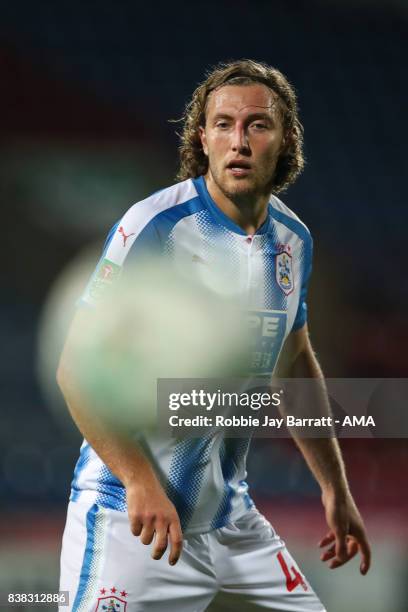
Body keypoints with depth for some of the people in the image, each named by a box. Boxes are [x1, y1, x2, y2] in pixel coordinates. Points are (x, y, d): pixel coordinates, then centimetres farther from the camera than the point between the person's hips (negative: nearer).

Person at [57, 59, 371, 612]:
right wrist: (139, 481, -24)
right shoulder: (155, 226, -13)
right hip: (128, 520, -6)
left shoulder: (294, 239, 7)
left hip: (231, 520, 6)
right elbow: (78, 367, -16)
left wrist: (335, 489, 25)